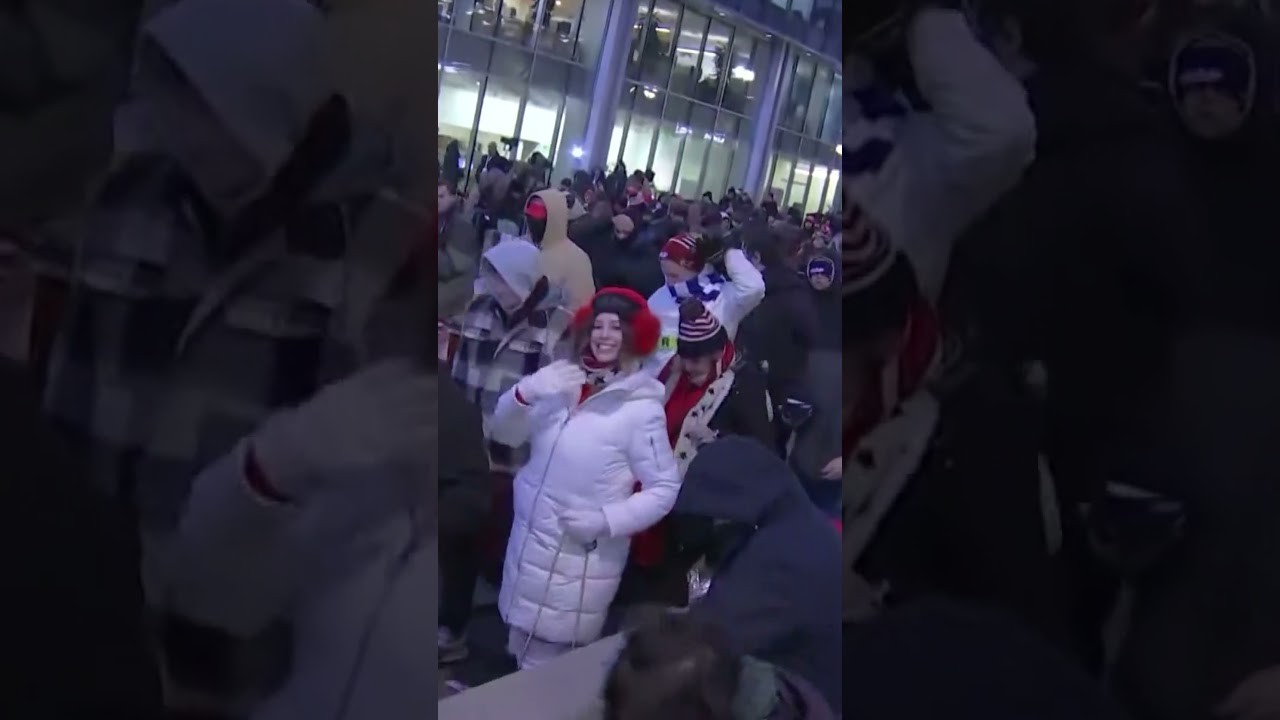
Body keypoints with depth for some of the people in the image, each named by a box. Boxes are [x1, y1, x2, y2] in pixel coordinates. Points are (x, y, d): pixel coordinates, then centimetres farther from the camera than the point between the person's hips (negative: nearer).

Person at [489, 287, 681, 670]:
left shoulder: (642, 408, -14)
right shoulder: (562, 381, 0)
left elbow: (665, 488, -10)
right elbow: (504, 434, 6)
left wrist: (606, 521, -20)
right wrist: (524, 393, -13)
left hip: (580, 560, -5)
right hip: (527, 542, 5)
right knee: (519, 654, 20)